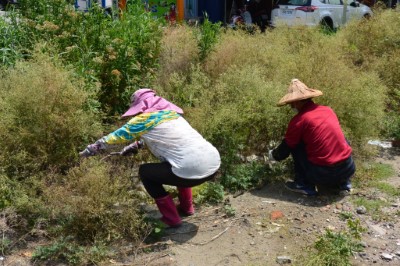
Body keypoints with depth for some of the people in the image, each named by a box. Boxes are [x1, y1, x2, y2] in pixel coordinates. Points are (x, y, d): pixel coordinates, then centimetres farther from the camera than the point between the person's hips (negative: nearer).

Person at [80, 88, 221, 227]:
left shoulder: (144, 119, 1)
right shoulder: (170, 112, 20)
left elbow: (114, 137, 11)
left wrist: (88, 151, 23)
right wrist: (133, 147, 38)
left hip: (194, 172, -7)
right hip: (214, 163, 8)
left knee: (145, 172, 14)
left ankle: (171, 219, 16)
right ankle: (186, 207, 38)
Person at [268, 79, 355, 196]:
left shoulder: (299, 120, -8)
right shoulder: (328, 110, 10)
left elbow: (285, 149, 5)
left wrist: (272, 155, 27)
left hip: (323, 175, -5)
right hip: (348, 169, 5)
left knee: (295, 145, 14)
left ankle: (304, 185, 12)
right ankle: (344, 183, 23)